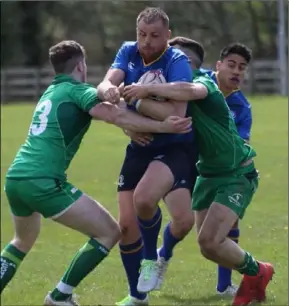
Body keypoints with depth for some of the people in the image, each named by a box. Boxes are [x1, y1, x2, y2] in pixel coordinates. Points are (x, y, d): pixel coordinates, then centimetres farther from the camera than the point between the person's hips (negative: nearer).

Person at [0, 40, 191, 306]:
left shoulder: (51, 92, 23)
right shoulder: (77, 91, -1)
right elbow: (115, 116, -18)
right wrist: (162, 127, -20)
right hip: (44, 182, -9)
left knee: (23, 242, 34)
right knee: (109, 232, 0)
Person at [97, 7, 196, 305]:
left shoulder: (177, 61, -17)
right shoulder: (128, 52, 0)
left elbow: (177, 115, -27)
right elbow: (106, 83, -16)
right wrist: (108, 89, -39)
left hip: (174, 147, -5)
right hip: (139, 148, 5)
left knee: (144, 197, -30)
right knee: (127, 224, 0)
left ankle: (158, 258, 3)